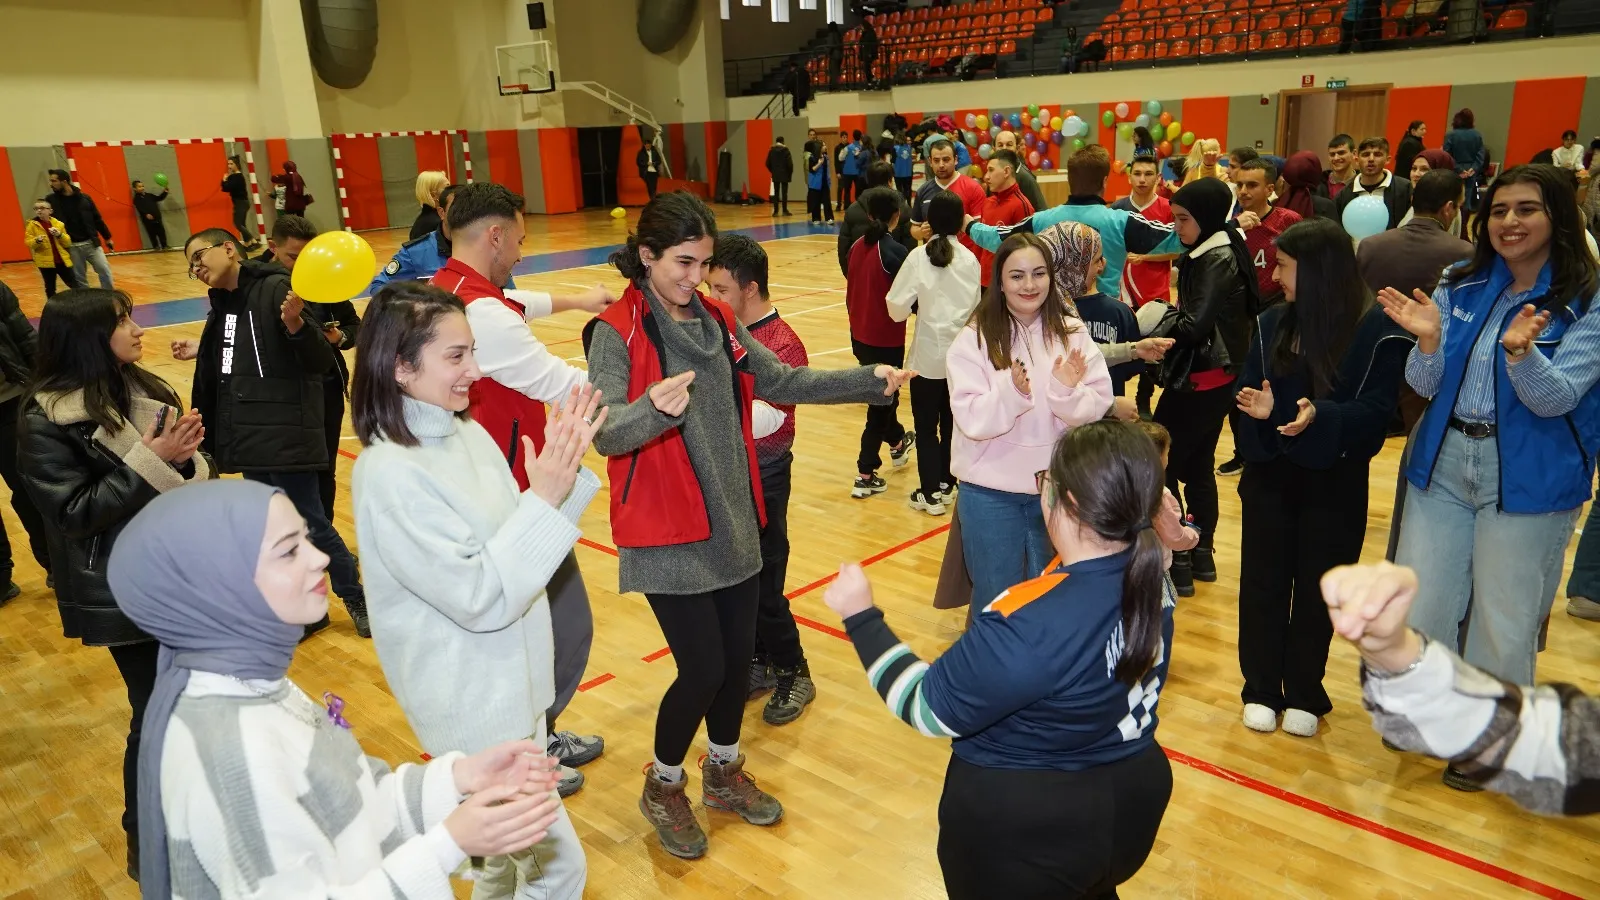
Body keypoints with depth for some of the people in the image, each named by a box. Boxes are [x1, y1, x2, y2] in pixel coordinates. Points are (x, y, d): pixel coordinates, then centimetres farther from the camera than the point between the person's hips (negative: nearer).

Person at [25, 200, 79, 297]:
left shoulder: (58, 224, 4)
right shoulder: (32, 225, 0)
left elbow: (67, 243, 5)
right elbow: (28, 242, -3)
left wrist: (59, 235, -13)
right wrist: (37, 240, -23)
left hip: (62, 260, 1)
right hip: (45, 261, -1)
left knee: (74, 285, 5)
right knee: (50, 288, 7)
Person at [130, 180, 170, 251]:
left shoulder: (149, 195, 17)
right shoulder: (136, 199, -2)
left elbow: (159, 198, 21)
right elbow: (140, 208, -16)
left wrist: (165, 192, 6)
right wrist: (146, 214, -32)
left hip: (157, 218, 5)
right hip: (148, 220, -5)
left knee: (161, 232, 4)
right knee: (152, 234, 0)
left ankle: (164, 246, 11)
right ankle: (156, 247, 7)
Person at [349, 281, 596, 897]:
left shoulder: (467, 432, 0)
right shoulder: (389, 474, -24)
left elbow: (521, 550, 5)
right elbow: (481, 598, -24)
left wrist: (565, 471, -9)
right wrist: (544, 498, -28)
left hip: (511, 680, 8)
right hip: (470, 701, -8)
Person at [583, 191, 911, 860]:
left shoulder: (718, 322, 7)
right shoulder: (616, 332, -13)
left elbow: (784, 383, 9)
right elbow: (606, 433, -25)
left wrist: (869, 380, -1)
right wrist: (655, 408, -46)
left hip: (735, 524, 6)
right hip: (669, 535, -6)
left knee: (738, 656, 14)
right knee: (703, 668, -2)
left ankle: (724, 772, 40)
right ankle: (663, 787, 26)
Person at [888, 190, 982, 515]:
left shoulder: (919, 257, -12)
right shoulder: (970, 259, -4)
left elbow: (897, 308, -13)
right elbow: (974, 306, 4)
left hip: (928, 353, -3)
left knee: (926, 426, 6)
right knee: (952, 422, 16)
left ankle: (931, 493, 8)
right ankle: (947, 483, 26)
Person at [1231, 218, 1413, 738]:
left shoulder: (1376, 330, -10)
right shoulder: (1272, 322, 4)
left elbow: (1377, 409, -12)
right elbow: (1248, 388, 5)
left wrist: (1321, 416, -29)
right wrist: (1258, 407, -18)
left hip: (1335, 480, -3)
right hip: (1270, 474, 3)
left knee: (1316, 588, 8)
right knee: (1263, 582, 8)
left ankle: (1304, 695, 25)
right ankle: (1262, 690, 22)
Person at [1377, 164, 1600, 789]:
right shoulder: (1462, 286, 2)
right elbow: (1427, 386, 0)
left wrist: (1520, 351, -34)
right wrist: (1429, 340, -20)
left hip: (1530, 476, -3)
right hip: (1444, 461, 4)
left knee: (1503, 617, 8)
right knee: (1416, 602, 10)